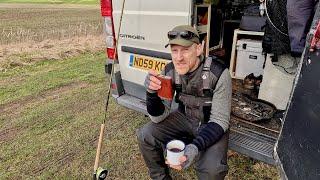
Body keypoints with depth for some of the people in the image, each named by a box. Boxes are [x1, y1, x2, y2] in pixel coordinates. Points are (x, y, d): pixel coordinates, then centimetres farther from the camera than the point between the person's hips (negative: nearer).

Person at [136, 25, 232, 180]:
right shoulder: (169, 72, -15)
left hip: (211, 125, -3)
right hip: (184, 117, 4)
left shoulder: (218, 74, -27)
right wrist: (152, 92, -34)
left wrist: (196, 146, -40)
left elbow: (219, 121, -22)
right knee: (145, 135, -13)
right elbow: (160, 117, -13)